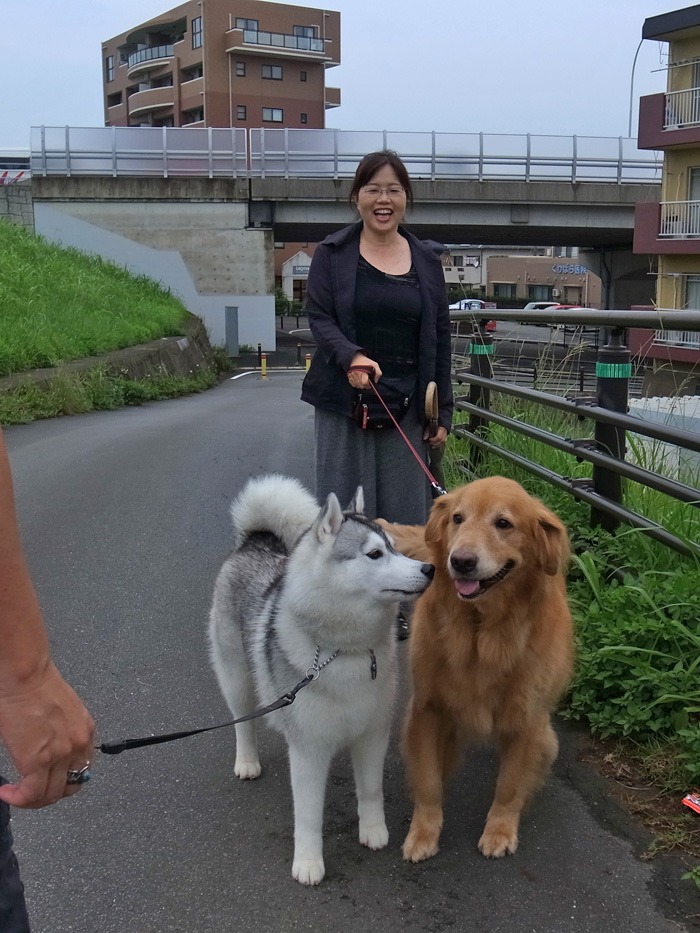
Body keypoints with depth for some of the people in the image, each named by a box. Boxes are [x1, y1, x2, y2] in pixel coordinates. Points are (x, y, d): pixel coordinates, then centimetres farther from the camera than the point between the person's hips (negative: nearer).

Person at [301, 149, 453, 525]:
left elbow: (439, 339, 11)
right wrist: (351, 356, -25)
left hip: (406, 404, 2)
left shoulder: (427, 259, 11)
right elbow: (318, 318, -4)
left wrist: (443, 413, 8)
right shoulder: (333, 253, 4)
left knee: (405, 512, 3)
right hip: (343, 402, -2)